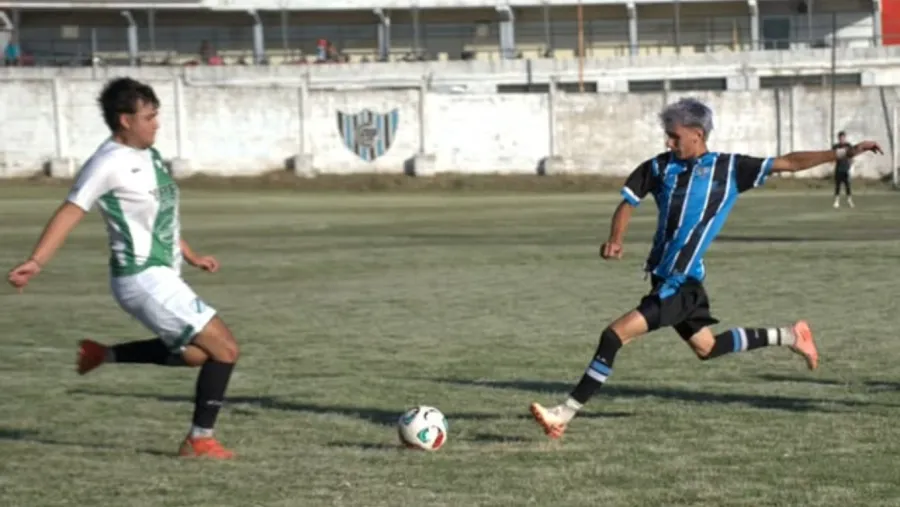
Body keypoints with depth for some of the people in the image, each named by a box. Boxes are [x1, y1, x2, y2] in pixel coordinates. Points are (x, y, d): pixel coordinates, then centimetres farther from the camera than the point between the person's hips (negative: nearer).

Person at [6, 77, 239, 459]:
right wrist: (37, 261, -28)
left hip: (160, 276, 9)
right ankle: (200, 440, 1)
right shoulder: (109, 163, -16)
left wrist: (191, 256, 27)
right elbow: (70, 212, -19)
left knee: (194, 353, 23)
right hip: (144, 279, -9)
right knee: (224, 348, -8)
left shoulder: (148, 156, 11)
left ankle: (103, 355, 26)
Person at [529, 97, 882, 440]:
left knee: (614, 337, -16)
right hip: (663, 277, 7)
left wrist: (845, 153, -4)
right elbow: (628, 201, 12)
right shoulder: (660, 167, 4)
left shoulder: (729, 168, -6)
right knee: (706, 347, 21)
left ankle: (564, 415, -12)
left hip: (680, 283, -7)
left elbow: (789, 163, -2)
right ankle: (790, 337, 38)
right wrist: (615, 240, -7)